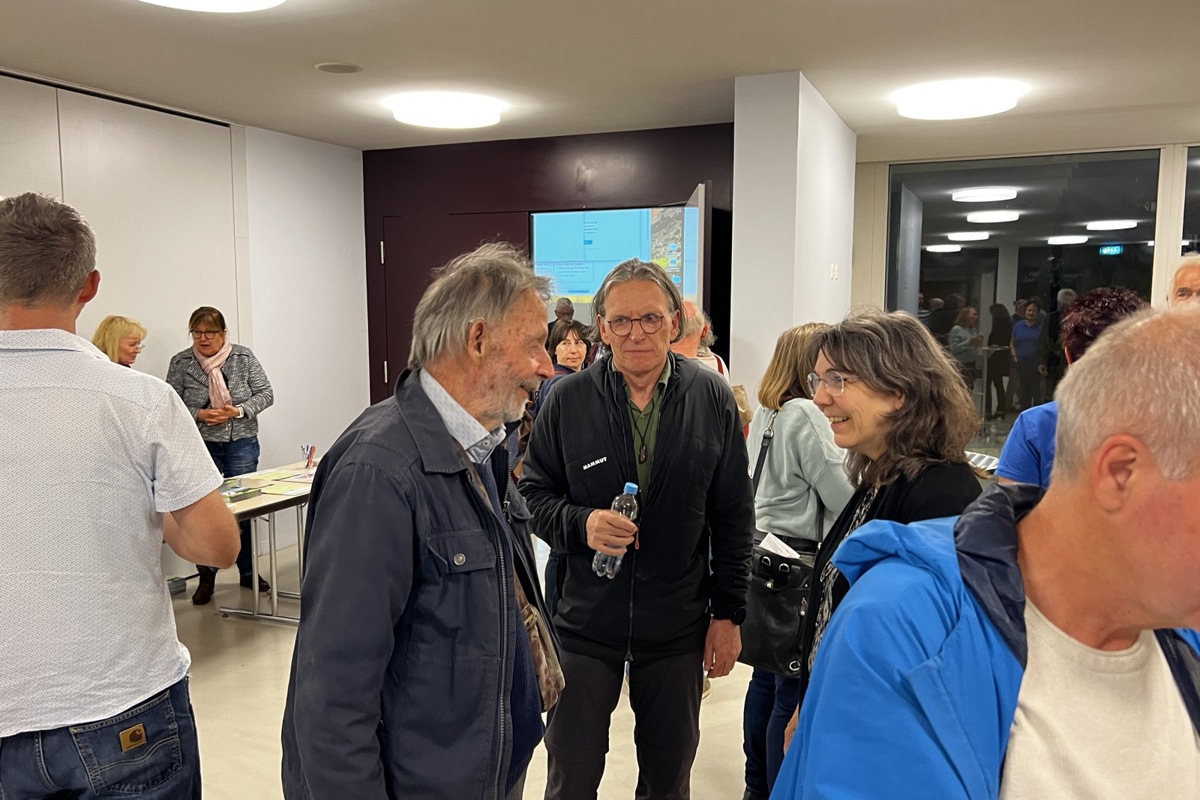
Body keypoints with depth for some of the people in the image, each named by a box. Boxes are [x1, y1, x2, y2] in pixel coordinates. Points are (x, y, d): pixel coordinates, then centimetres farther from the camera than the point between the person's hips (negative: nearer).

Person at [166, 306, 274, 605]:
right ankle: (206, 577, 17)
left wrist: (239, 411, -15)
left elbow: (265, 394, 0)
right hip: (200, 446, -1)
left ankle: (248, 571, 23)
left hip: (242, 444, 1)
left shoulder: (244, 357, -1)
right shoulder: (180, 363, -2)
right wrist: (199, 415, -17)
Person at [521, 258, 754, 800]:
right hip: (585, 620, 0)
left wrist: (728, 612, 1)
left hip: (679, 626, 1)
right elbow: (534, 494, 1)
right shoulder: (567, 400, -6)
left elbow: (733, 516, 1)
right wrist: (580, 524, -19)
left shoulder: (713, 398, -4)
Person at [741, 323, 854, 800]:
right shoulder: (805, 415, -15)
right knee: (795, 686, 2)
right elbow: (843, 496, -14)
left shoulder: (765, 411, 10)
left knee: (769, 674, 17)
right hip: (798, 558, -9)